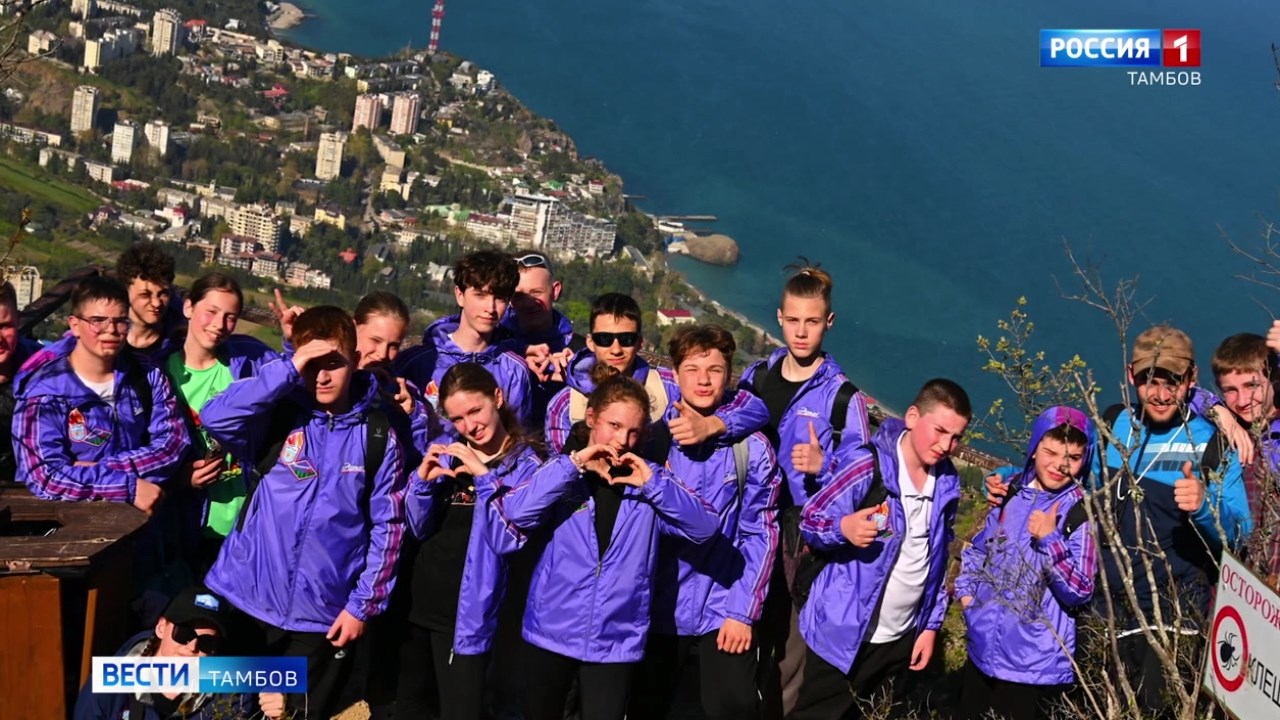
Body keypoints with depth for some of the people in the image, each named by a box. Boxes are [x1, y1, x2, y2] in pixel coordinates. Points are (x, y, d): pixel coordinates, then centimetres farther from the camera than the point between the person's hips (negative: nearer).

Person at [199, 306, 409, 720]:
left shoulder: (378, 436, -2)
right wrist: (288, 370, -23)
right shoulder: (276, 416, -3)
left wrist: (363, 605, -3)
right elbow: (215, 418, -23)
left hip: (322, 615, 0)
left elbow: (388, 526, 0)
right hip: (245, 600, 0)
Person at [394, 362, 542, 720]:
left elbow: (508, 539, -19)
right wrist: (423, 481, -11)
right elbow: (420, 529, 7)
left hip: (465, 612, -6)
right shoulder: (449, 454, 7)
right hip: (418, 599, 6)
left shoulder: (525, 465, -9)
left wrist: (484, 478, -26)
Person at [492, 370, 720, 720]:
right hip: (551, 631, 1)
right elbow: (516, 513, -17)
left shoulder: (645, 479, 3)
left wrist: (653, 483, -18)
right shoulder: (563, 472, 1)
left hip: (615, 641, 0)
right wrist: (572, 464, -21)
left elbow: (705, 527, -8)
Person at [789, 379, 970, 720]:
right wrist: (843, 528, -34)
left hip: (902, 638, 6)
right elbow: (811, 520, -13)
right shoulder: (867, 464, -16)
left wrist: (931, 624, 12)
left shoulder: (947, 483, 4)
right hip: (843, 634, -6)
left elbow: (938, 561, 13)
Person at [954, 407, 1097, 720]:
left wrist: (1050, 539, -25)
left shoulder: (1083, 514, -11)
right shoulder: (1010, 494, 4)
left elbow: (1080, 592, -16)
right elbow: (978, 549, 18)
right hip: (983, 651, 5)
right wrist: (966, 592, 6)